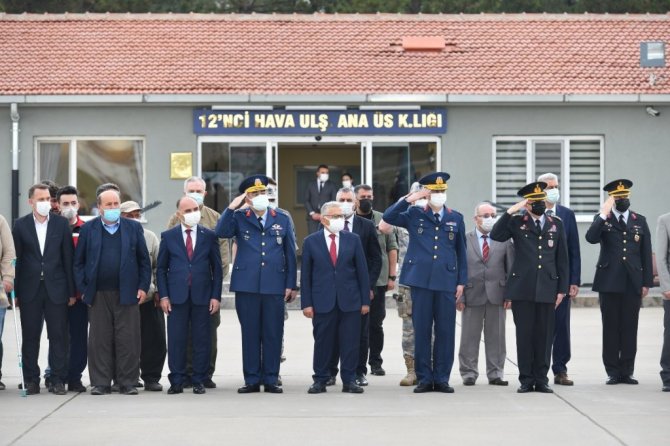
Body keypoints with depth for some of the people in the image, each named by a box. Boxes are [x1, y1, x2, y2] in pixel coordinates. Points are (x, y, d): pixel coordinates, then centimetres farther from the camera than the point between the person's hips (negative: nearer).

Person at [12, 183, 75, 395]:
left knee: (58, 336, 1)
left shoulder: (61, 224, 4)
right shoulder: (20, 225, 4)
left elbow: (68, 258, 4)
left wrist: (71, 291, 0)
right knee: (30, 337, 4)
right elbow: (16, 259, 3)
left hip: (56, 288, 0)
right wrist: (14, 291, -3)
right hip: (30, 290, 0)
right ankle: (31, 380, 11)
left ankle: (58, 380, 6)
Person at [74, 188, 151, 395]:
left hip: (127, 293, 0)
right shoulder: (88, 229, 7)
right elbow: (79, 262, 8)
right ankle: (100, 383, 7)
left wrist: (143, 287, 1)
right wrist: (83, 289, 1)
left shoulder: (133, 228, 8)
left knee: (128, 340, -2)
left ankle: (127, 383, 4)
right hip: (98, 294, 0)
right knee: (99, 340, 2)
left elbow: (144, 260, 9)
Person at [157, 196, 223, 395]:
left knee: (201, 340, 3)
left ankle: (199, 381, 10)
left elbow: (217, 268, 6)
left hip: (202, 296, 0)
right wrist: (163, 295, -1)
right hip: (177, 297, 0)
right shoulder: (168, 236, 6)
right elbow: (161, 269, 7)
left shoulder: (209, 236, 6)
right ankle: (176, 381, 7)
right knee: (176, 341, 1)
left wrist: (216, 296, -1)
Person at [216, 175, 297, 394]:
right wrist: (231, 208, -14)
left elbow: (290, 254, 11)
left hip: (274, 286, 1)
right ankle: (252, 380, 9)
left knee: (273, 334, 2)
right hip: (247, 286, -1)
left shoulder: (282, 220, 10)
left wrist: (291, 285, 7)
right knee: (250, 334, 3)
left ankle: (271, 379, 9)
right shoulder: (239, 218, 7)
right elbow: (221, 232, -13)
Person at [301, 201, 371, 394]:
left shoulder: (353, 240, 8)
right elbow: (305, 275, 3)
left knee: (350, 342, 2)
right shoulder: (311, 242, 4)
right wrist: (306, 303, -3)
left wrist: (365, 300, 2)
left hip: (349, 301, 1)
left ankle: (349, 380, 10)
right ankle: (320, 380, 12)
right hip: (322, 302, -1)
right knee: (322, 342, 3)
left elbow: (362, 271, 7)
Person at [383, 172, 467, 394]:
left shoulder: (456, 218, 11)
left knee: (445, 331, 2)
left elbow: (461, 252, 12)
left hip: (446, 282, 1)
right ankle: (424, 378, 8)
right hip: (421, 280, -1)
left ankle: (441, 378, 9)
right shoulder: (414, 215, 7)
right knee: (421, 330, 2)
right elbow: (388, 217, -5)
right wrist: (408, 200, -10)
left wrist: (461, 281, 6)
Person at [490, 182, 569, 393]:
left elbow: (562, 258, 11)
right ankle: (526, 380, 7)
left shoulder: (556, 224, 11)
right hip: (522, 289, -2)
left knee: (544, 335, 3)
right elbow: (495, 235, -11)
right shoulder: (517, 223, 5)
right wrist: (510, 211, -14)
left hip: (547, 289, 2)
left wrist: (562, 288, 6)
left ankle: (541, 379, 10)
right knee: (524, 334, 1)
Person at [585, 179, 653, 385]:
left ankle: (627, 371, 8)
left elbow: (646, 254, 10)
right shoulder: (602, 219, 6)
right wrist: (604, 215, -20)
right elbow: (591, 238, -15)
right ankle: (613, 372, 7)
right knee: (610, 328, 1)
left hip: (632, 283, 2)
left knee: (630, 328, 2)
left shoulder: (640, 221, 11)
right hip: (609, 282, -1)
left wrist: (647, 282, 4)